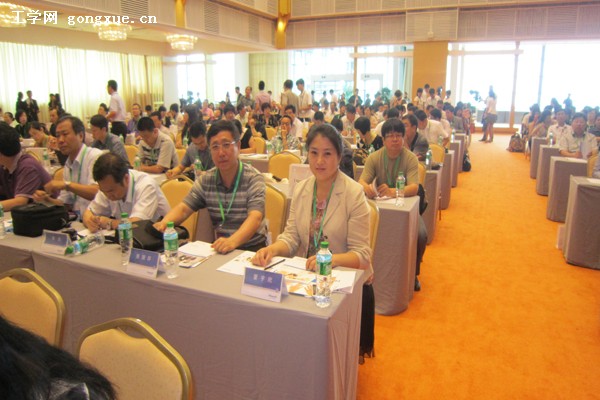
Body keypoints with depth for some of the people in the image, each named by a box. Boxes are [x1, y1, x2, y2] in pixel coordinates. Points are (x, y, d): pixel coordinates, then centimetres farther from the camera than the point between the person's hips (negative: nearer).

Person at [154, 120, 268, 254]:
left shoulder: (253, 179, -10)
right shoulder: (206, 180, 6)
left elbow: (255, 218, -23)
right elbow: (184, 208, 4)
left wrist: (232, 241, -43)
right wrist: (164, 223, -20)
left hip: (251, 247, -4)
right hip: (220, 246, 5)